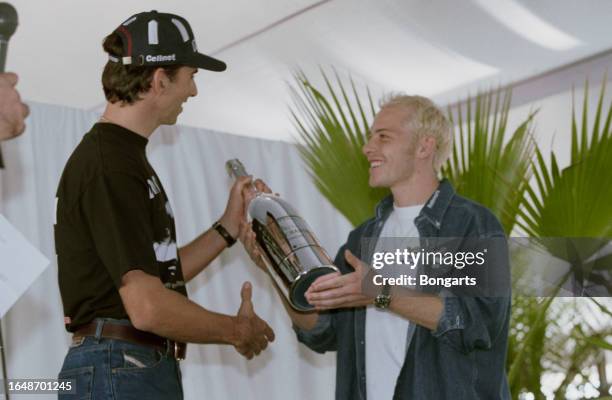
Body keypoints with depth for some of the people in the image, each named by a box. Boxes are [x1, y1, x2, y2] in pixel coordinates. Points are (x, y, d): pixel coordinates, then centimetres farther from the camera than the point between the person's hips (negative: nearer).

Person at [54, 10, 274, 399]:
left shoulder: (127, 155, 15)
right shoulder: (107, 164, -17)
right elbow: (147, 307, -22)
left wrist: (229, 226, 15)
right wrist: (236, 330, -9)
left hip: (153, 367, 10)